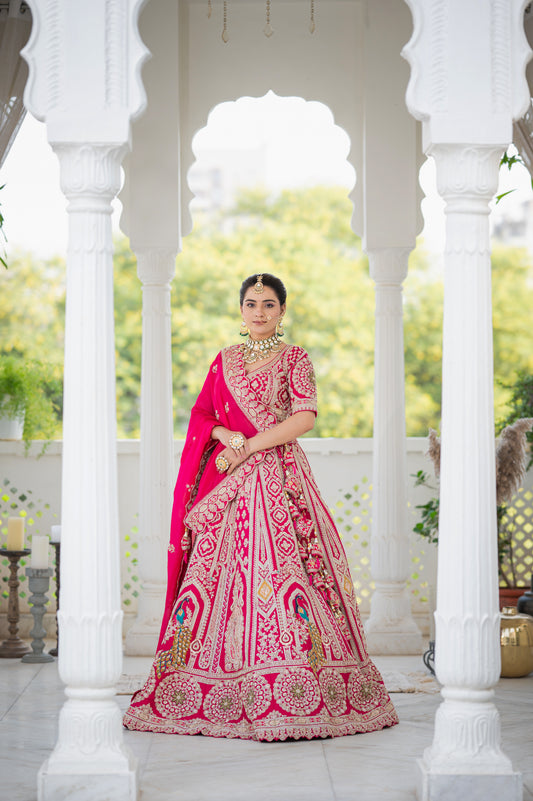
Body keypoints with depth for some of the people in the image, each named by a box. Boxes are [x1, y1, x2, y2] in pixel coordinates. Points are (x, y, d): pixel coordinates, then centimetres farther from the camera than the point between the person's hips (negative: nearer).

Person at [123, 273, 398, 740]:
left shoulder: (294, 358, 5)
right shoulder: (225, 361, 17)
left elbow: (305, 418, -8)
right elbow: (200, 416, 13)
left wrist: (247, 445, -11)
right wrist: (225, 435, -8)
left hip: (278, 478, -4)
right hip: (227, 478, 4)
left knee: (283, 568, -13)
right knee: (217, 569, -2)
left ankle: (294, 691, -12)